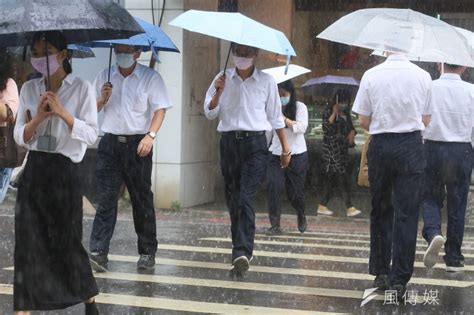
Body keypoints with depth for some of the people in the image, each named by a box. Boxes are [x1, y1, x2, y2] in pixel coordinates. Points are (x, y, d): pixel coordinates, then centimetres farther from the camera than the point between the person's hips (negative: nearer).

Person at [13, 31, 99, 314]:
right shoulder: (29, 89, 6)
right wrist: (37, 119, -12)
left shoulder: (81, 88, -5)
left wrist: (63, 113, -19)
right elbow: (19, 137, 6)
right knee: (29, 240, 0)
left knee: (67, 238, 6)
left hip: (65, 170, -3)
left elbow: (92, 135, -9)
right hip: (35, 170, 3)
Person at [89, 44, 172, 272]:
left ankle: (147, 253, 16)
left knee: (142, 200, 6)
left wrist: (150, 135, -19)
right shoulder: (104, 76, 11)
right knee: (105, 199, -6)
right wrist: (103, 99, -7)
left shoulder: (150, 77, 1)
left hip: (137, 144, -2)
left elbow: (160, 109, -5)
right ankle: (98, 253, -10)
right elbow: (92, 109, 15)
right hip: (110, 143, 2)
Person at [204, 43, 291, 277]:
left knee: (245, 198, -17)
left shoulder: (266, 82, 4)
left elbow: (276, 117, 9)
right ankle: (242, 250, 22)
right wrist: (218, 92, -10)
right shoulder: (223, 79, 8)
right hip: (229, 142, 4)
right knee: (232, 198, 9)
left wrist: (285, 148, 8)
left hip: (255, 144, -4)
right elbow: (209, 113, 7)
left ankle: (242, 253, -26)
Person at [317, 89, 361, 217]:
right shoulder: (329, 111, -6)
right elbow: (327, 127, -18)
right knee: (343, 178, -12)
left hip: (343, 149, 7)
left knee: (331, 178, 9)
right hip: (332, 148, -7)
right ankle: (349, 208, -13)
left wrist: (352, 133, 1)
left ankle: (322, 206, 14)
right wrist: (334, 112, -18)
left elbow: (351, 127, 23)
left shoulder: (346, 113, 14)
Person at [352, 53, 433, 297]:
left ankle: (380, 272, 20)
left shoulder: (371, 75, -4)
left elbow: (363, 121, 0)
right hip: (411, 146, -1)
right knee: (407, 213, 2)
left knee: (380, 211, 14)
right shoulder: (423, 76, -2)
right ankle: (399, 279, 0)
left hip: (380, 146, 1)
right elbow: (426, 120, 6)